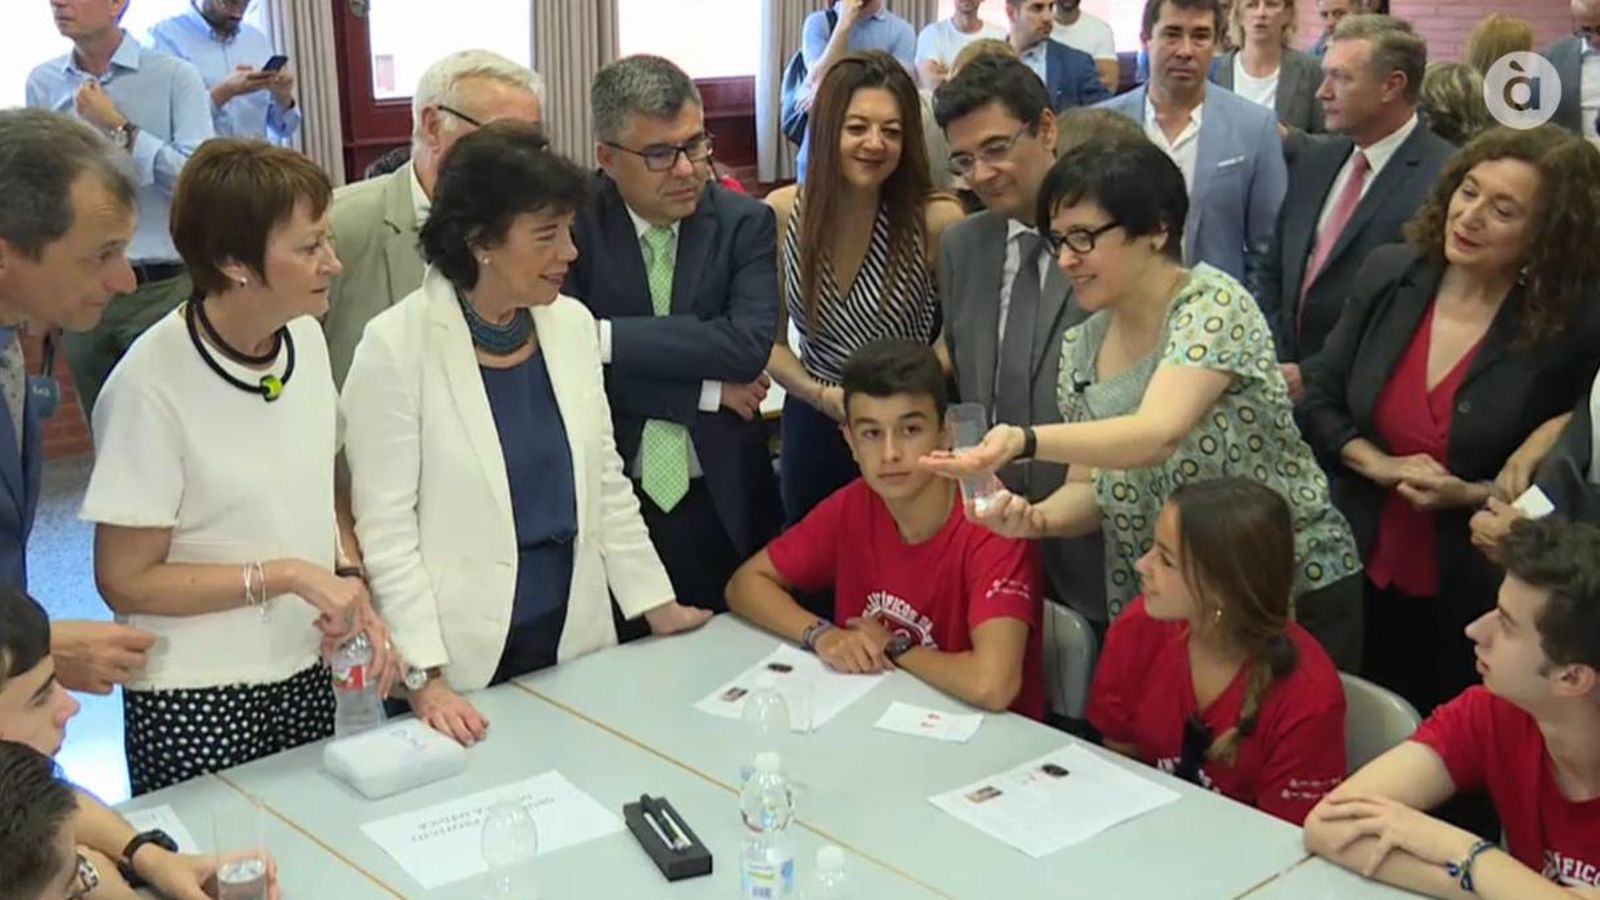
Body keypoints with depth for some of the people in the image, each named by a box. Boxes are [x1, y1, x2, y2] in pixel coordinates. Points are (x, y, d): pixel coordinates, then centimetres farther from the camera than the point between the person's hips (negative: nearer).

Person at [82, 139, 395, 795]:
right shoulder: (152, 386, -19)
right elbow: (125, 582, -14)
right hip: (195, 704, -5)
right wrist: (288, 576, -18)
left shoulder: (306, 337, -2)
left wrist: (350, 582, -4)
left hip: (307, 675, 5)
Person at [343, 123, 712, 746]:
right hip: (462, 655, -5)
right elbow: (385, 527, -13)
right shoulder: (396, 346, -13)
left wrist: (656, 604, 8)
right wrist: (425, 678, -17)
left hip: (573, 637, 5)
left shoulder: (571, 325, 2)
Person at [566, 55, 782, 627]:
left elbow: (750, 343, -18)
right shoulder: (572, 224, -6)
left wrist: (607, 338, -21)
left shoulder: (744, 223, -3)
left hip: (723, 505, 1)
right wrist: (708, 391, -13)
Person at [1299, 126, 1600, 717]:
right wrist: (1382, 467, -13)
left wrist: (1473, 495, -21)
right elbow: (1320, 399, 2)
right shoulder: (1388, 275, -5)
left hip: (1477, 599, -3)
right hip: (1359, 570, 3)